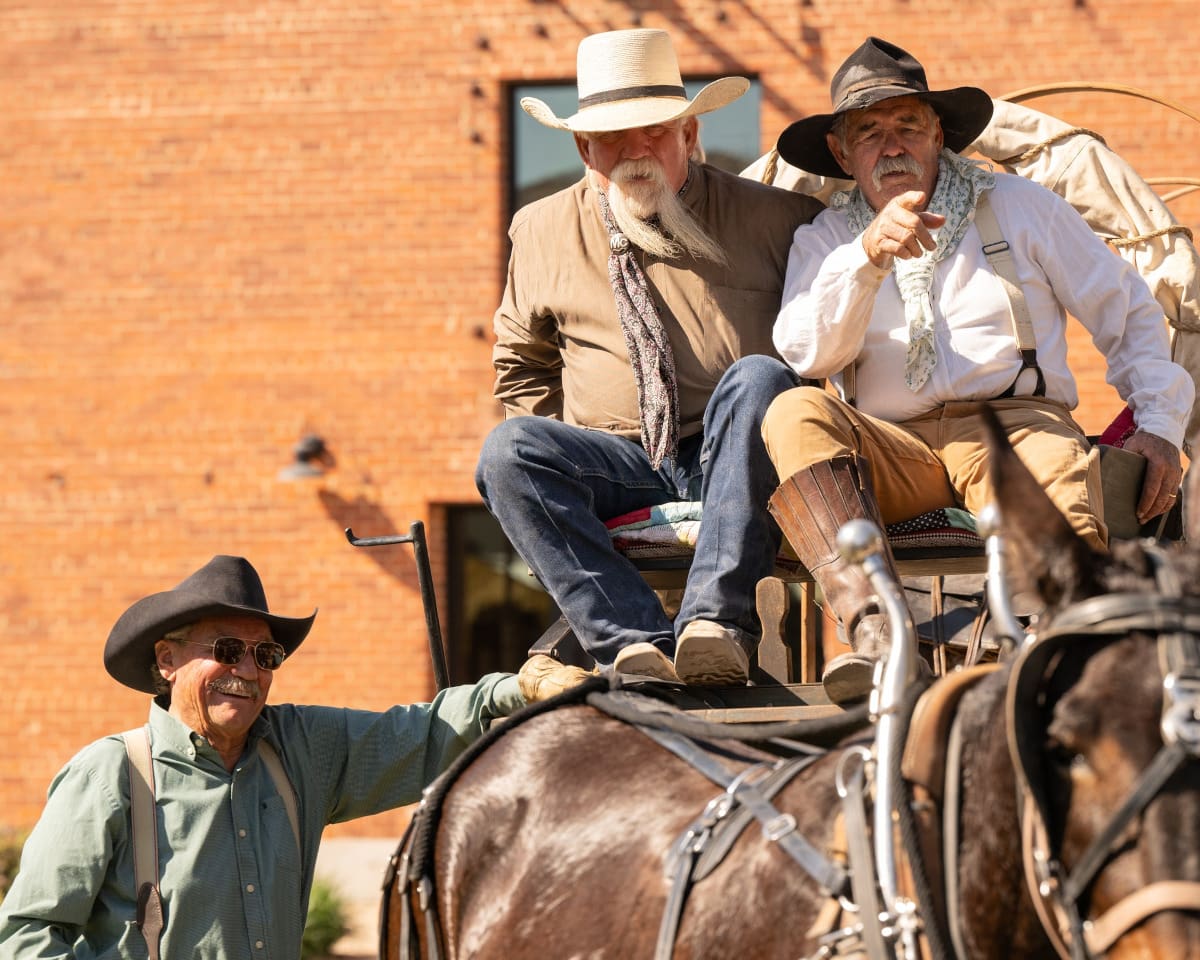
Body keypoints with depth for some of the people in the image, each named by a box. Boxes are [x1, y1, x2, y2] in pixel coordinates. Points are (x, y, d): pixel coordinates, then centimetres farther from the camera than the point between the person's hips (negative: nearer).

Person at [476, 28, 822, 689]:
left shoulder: (765, 218, 8)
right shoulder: (542, 232, 14)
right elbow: (523, 364, 26)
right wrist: (554, 464, 9)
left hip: (735, 462, -2)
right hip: (617, 465, 2)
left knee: (758, 378, -33)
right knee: (509, 449, -27)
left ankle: (717, 621, -46)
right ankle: (634, 642, -43)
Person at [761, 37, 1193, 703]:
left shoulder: (1017, 206, 16)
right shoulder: (824, 241, 17)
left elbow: (1126, 311, 19)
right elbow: (805, 353, -3)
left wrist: (1159, 424, 4)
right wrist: (868, 254, -19)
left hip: (1015, 419, -1)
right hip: (892, 451, 1)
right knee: (795, 414, -31)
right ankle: (874, 630, -46)